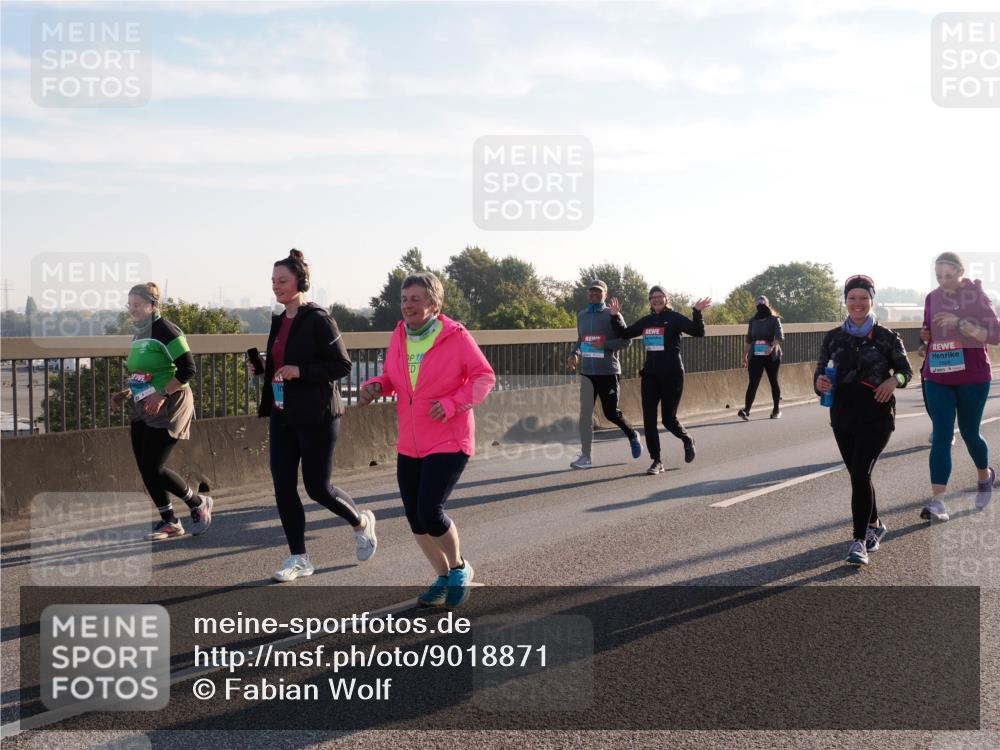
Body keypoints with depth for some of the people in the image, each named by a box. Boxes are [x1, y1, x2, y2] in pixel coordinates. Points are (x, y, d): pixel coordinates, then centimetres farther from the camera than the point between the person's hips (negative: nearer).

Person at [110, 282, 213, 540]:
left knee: (153, 468, -11)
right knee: (145, 468, 5)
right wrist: (127, 393, 9)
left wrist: (161, 394, -24)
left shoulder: (165, 331, -14)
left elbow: (187, 369, -20)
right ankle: (169, 522, 17)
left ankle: (199, 502, 10)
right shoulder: (138, 335, 13)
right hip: (143, 409, 9)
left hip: (168, 408, -9)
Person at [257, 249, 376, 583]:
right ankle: (298, 559, 11)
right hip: (283, 418, 7)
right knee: (283, 487, 2)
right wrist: (268, 411, 16)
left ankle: (361, 522, 27)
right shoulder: (279, 321, 12)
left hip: (317, 418, -7)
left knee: (317, 486, -2)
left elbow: (342, 365, -14)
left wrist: (301, 371, -22)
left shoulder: (318, 320, -11)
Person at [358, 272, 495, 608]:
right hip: (410, 445, 6)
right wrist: (374, 386, -6)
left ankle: (459, 567, 13)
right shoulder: (399, 337, 4)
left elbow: (484, 376, -7)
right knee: (415, 519, 9)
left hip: (449, 442, -6)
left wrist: (453, 403, -20)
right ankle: (444, 578, 30)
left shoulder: (456, 336, -11)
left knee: (430, 512, -16)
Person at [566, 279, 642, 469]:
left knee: (611, 413, 3)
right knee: (585, 413, -5)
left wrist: (604, 344, -19)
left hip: (608, 372, -4)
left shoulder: (612, 315, -4)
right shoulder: (581, 315, 12)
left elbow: (625, 340, -7)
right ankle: (585, 456, -3)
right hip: (587, 372, 4)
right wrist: (575, 354, 4)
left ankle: (632, 435, 33)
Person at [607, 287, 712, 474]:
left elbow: (698, 332, -15)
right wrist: (615, 317, 7)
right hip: (650, 375, 5)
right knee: (649, 419, -1)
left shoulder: (675, 318, -4)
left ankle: (687, 441, 31)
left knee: (668, 419, -1)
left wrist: (697, 313, -28)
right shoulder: (646, 321, 11)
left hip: (672, 375, -5)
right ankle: (656, 461, 8)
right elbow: (624, 333, 19)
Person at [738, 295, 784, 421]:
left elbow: (780, 337, -14)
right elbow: (748, 340, 17)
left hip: (772, 356, -2)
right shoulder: (753, 321, 11)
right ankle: (746, 410, -20)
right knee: (752, 383, -9)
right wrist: (744, 357, 14)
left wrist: (772, 346, -33)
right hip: (755, 356, 2)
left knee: (774, 381, 8)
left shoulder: (774, 320, -1)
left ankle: (777, 409, 20)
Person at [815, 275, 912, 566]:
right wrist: (820, 382, -15)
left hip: (877, 415, -4)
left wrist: (894, 380, -17)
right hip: (843, 414, 4)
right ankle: (874, 525, 36)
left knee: (860, 473, -16)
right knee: (858, 474, 14)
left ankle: (860, 541, -15)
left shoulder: (887, 337, -2)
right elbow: (821, 371, 9)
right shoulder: (833, 337, 5)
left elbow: (906, 370, 6)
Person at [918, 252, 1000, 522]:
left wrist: (959, 322, -25)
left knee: (969, 433, 10)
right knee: (941, 437, -7)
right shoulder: (932, 298, 6)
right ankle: (937, 502, -15)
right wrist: (925, 335, -2)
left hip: (972, 378, -3)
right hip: (938, 378, 3)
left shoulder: (977, 297, -7)